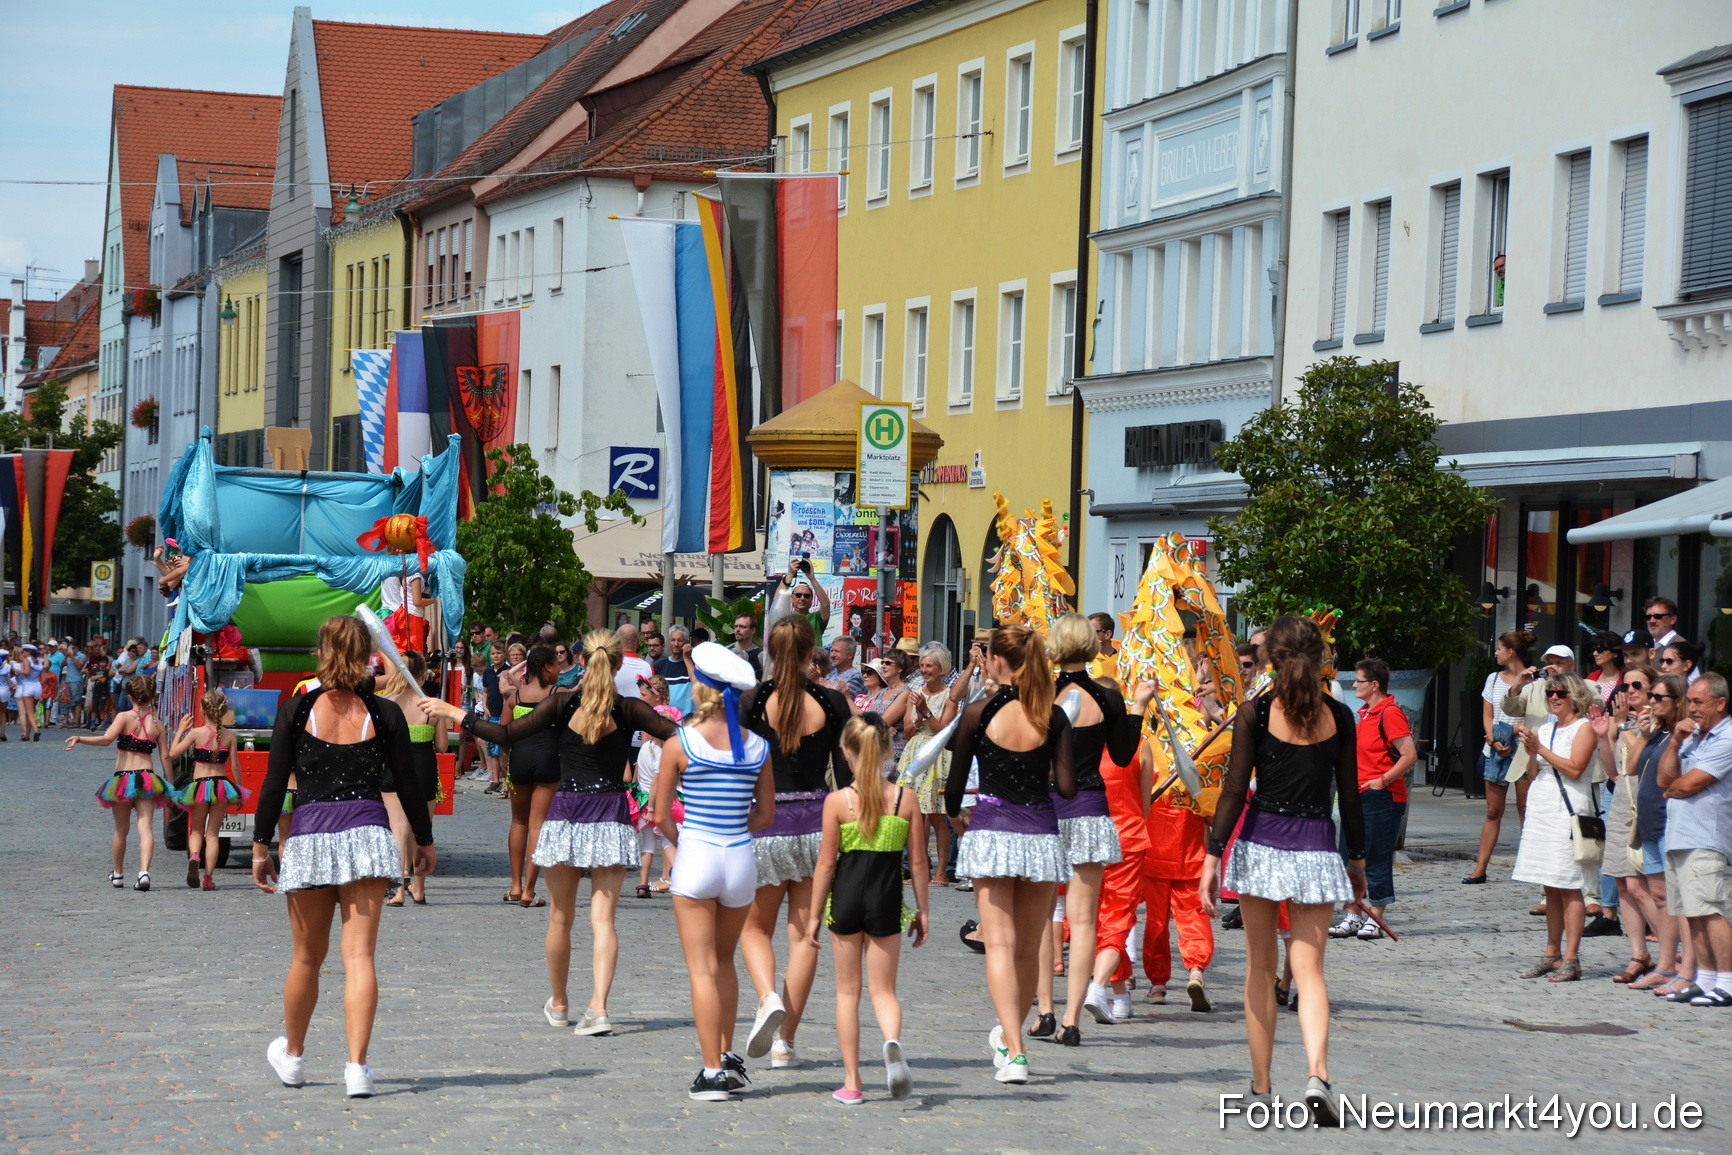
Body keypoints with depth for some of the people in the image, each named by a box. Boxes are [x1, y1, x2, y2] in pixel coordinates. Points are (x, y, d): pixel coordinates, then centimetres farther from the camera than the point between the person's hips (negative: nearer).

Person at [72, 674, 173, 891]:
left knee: (121, 829, 14)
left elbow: (107, 739, -19)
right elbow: (165, 757, 5)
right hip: (147, 778, 1)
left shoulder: (124, 717, -4)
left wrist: (79, 739, -14)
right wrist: (169, 784, 11)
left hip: (123, 778, -1)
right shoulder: (157, 724, 5)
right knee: (145, 827, -5)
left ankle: (117, 875, 29)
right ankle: (144, 871, -25)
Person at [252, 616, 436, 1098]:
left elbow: (274, 783, -1)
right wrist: (424, 841, 22)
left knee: (306, 957, 15)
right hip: (367, 832, 0)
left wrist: (261, 846, 7)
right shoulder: (384, 714, 1)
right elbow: (407, 784, 8)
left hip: (309, 835, 0)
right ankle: (357, 1066, -12)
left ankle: (292, 1055, 33)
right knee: (360, 955, -2)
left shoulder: (297, 710, -1)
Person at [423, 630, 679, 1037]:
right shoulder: (629, 709, -3)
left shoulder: (563, 703, -4)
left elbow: (506, 734, -5)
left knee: (561, 917, 14)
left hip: (565, 813, 1)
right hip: (611, 816, 0)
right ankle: (598, 1006, -17)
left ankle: (558, 1004, 28)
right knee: (603, 917, -2)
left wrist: (452, 713, 3)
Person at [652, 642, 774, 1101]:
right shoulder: (758, 748, 2)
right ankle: (727, 1057, 20)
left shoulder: (681, 744, -7)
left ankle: (713, 1072, -3)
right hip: (741, 858, 4)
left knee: (702, 968, 0)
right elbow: (766, 814, 8)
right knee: (724, 961, 22)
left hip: (696, 857, -4)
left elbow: (660, 815, -3)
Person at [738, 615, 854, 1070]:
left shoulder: (754, 701, -6)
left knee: (755, 927, 15)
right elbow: (846, 775, 2)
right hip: (816, 822, 1)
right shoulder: (831, 703, -1)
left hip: (764, 823, -1)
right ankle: (784, 1041, 6)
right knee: (804, 934, 7)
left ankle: (769, 998, -13)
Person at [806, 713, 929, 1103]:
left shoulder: (837, 801, -8)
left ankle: (851, 1082, 12)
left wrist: (814, 914, 3)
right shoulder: (905, 799, -3)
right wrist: (922, 911, 11)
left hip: (846, 896, -1)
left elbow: (826, 864, -6)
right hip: (887, 900, 1)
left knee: (847, 991, 11)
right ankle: (893, 1042, -24)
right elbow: (918, 861, 1)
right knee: (884, 990, 9)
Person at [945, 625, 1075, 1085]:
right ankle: (1009, 1036, 31)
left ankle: (1013, 1051, -17)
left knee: (1000, 943, -4)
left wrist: (954, 812, 27)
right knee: (1029, 947, 16)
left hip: (991, 830, -2)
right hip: (1042, 833, 2)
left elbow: (955, 782, 5)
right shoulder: (1053, 717, 0)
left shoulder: (977, 714, -4)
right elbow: (1067, 787, -4)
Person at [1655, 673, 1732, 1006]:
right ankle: (1705, 980, 15)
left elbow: (1689, 784, -14)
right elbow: (1665, 779, 11)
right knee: (1693, 914, 10)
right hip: (1678, 837, 9)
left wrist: (1670, 789, 7)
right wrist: (1675, 742, 0)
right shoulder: (1692, 736, 20)